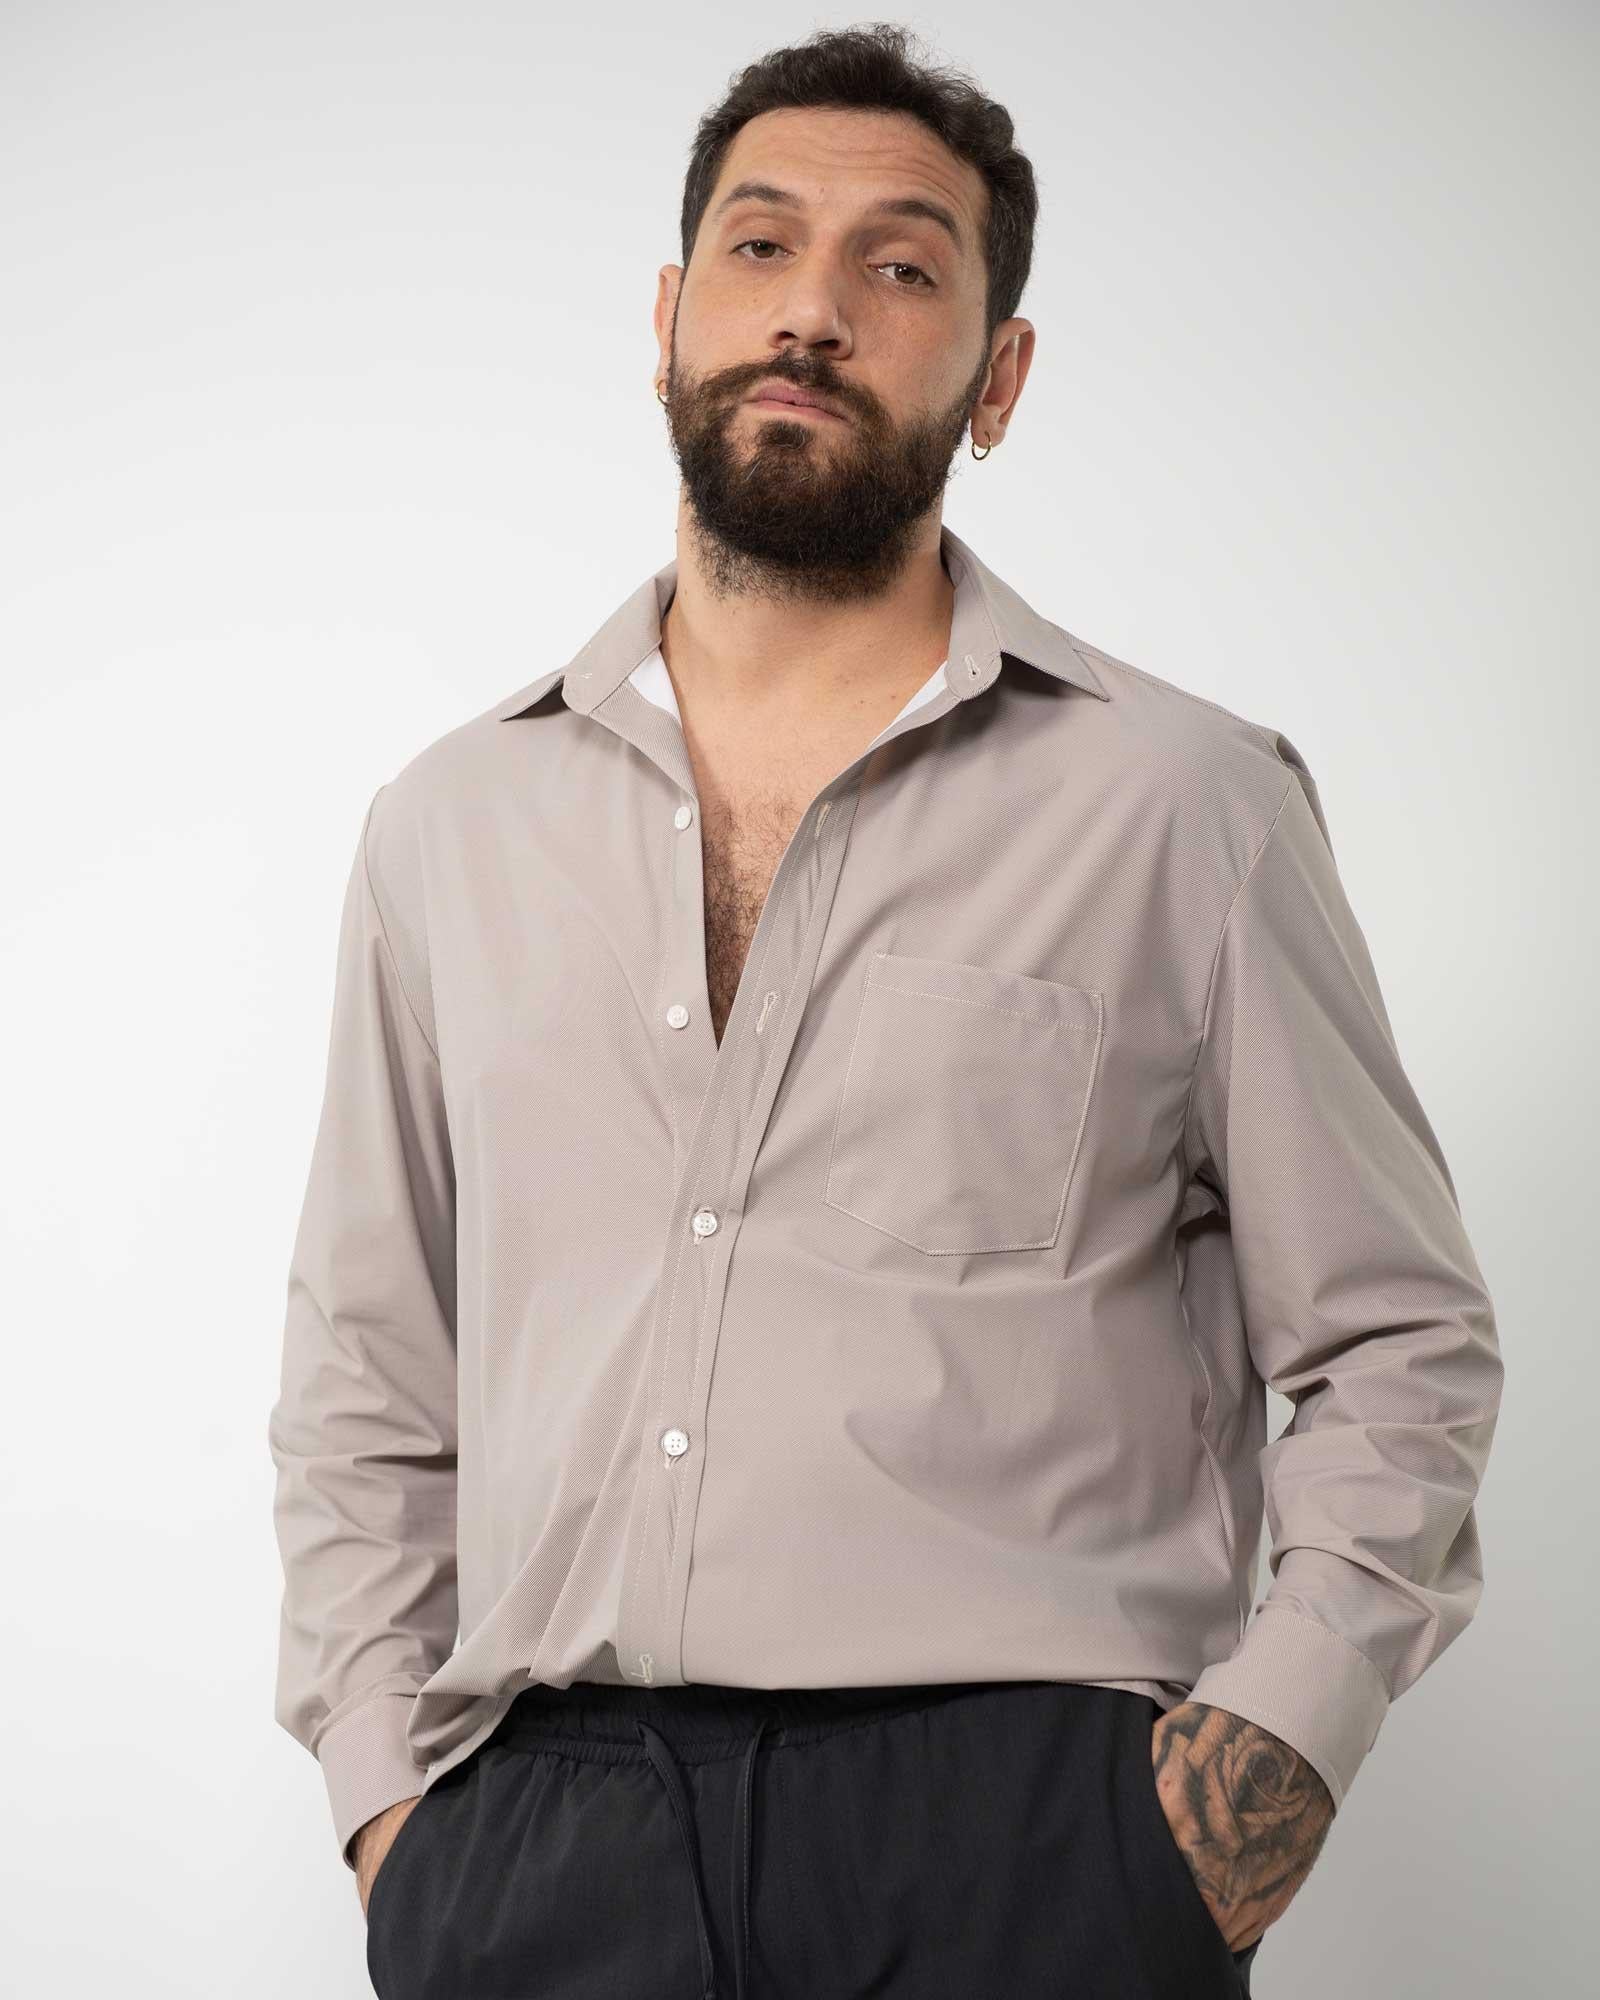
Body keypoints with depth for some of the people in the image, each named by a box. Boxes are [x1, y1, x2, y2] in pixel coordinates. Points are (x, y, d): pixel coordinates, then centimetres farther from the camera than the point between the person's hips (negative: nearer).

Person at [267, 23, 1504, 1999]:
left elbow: (1396, 1345, 7)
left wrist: (1278, 1737, -6)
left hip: (1019, 1830, -2)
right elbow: (361, 1379, 16)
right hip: (533, 1836, 2)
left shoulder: (1186, 805, 4)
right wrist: (383, 1783, 5)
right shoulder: (452, 822, 12)